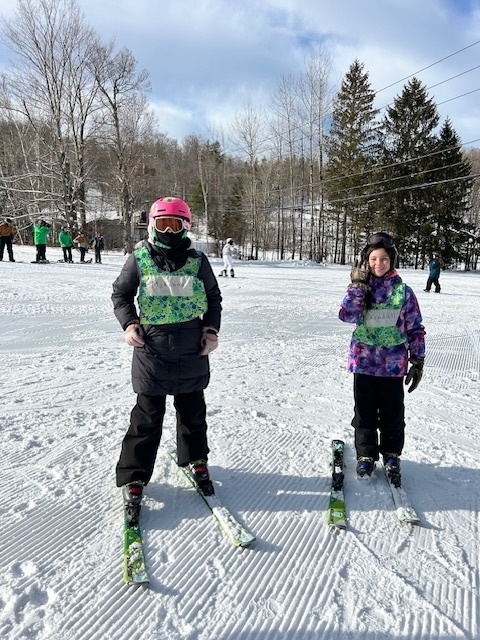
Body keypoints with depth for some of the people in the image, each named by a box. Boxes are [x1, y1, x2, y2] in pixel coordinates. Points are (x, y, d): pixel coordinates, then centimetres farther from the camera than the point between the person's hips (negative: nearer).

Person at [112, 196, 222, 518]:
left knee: (193, 412, 18)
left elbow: (214, 298, 12)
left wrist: (212, 329, -1)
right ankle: (133, 476, 21)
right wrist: (129, 324, -6)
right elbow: (121, 294, 9)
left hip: (193, 350, 2)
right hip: (152, 350, -2)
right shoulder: (139, 258, -1)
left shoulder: (197, 260, 2)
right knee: (147, 417, 5)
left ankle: (196, 460, 40)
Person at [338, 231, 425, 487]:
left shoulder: (403, 292, -2)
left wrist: (418, 361, 0)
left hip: (394, 365, 0)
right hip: (364, 362, 1)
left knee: (392, 414, 11)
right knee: (364, 413, 11)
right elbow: (347, 315, -16)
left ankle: (391, 456, 32)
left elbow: (415, 329, 2)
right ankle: (366, 455, 28)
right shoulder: (359, 288, 1)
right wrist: (359, 283, -17)